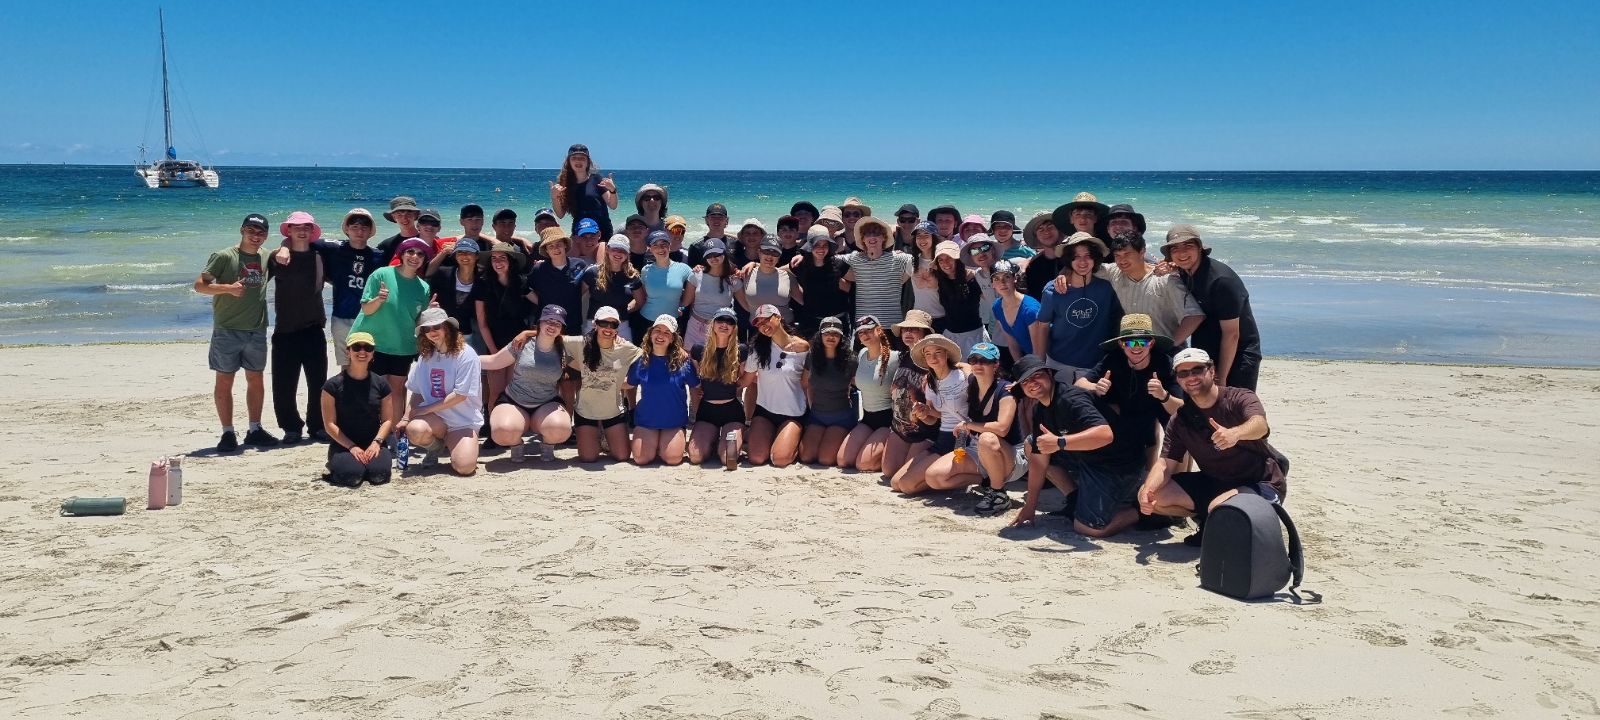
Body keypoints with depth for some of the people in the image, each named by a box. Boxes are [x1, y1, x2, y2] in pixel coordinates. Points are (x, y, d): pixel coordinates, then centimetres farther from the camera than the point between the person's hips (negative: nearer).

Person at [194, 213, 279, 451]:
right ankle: (228, 433, 8)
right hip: (227, 331, -5)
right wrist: (228, 288, -23)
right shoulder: (224, 257, -6)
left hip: (256, 331, 5)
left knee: (256, 380, 10)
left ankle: (255, 430, 21)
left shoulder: (265, 257, 8)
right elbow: (199, 285, -8)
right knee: (224, 382, 1)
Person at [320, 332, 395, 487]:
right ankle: (335, 464, 7)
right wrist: (352, 447, -15)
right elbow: (330, 424, -5)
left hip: (373, 443, 2)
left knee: (379, 475, -27)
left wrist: (377, 442, -13)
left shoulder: (380, 384, 6)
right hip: (343, 445, -2)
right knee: (351, 476, -30)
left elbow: (388, 419, 5)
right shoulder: (333, 385, -3)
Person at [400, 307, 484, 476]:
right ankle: (436, 446, 5)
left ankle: (449, 443, 12)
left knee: (464, 467, -25)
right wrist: (405, 418, -7)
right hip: (435, 418, 3)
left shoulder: (465, 355, -11)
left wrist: (424, 410, -13)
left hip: (464, 421, -3)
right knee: (415, 430, -32)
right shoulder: (425, 357, 7)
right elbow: (417, 393, 9)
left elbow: (460, 395, -14)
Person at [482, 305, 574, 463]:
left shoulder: (562, 350, 2)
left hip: (547, 405, 1)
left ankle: (545, 444, 7)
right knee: (504, 432, -34)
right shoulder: (522, 344, -3)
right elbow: (493, 362, 4)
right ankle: (517, 445, 7)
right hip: (512, 402, -1)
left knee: (561, 430, -32)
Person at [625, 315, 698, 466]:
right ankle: (652, 443, 20)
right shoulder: (641, 361, -1)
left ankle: (662, 446, 17)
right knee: (641, 458, -14)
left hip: (674, 420, -1)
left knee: (673, 459, -18)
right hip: (646, 419, 1)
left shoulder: (683, 361, -6)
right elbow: (628, 385, 12)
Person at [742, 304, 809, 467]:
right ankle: (770, 437, 15)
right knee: (756, 458, -17)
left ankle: (795, 442, 11)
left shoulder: (802, 347, -4)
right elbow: (746, 381, 6)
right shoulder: (758, 348, 1)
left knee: (780, 459, -22)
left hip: (793, 414, -2)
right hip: (764, 411, 2)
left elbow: (806, 384, 4)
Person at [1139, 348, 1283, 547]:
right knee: (1152, 496, -10)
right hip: (1213, 483, 6)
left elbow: (1260, 425, -37)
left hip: (1261, 483, -5)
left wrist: (1235, 433, -61)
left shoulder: (1240, 398, -15)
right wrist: (1147, 490, -28)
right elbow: (1166, 463, -6)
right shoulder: (1179, 420, 1)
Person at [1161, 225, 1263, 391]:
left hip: (1238, 357, -8)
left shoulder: (1222, 279, -22)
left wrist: (1221, 379, -18)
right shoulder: (1183, 275, 3)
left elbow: (1231, 334, -20)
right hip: (1205, 356, 8)